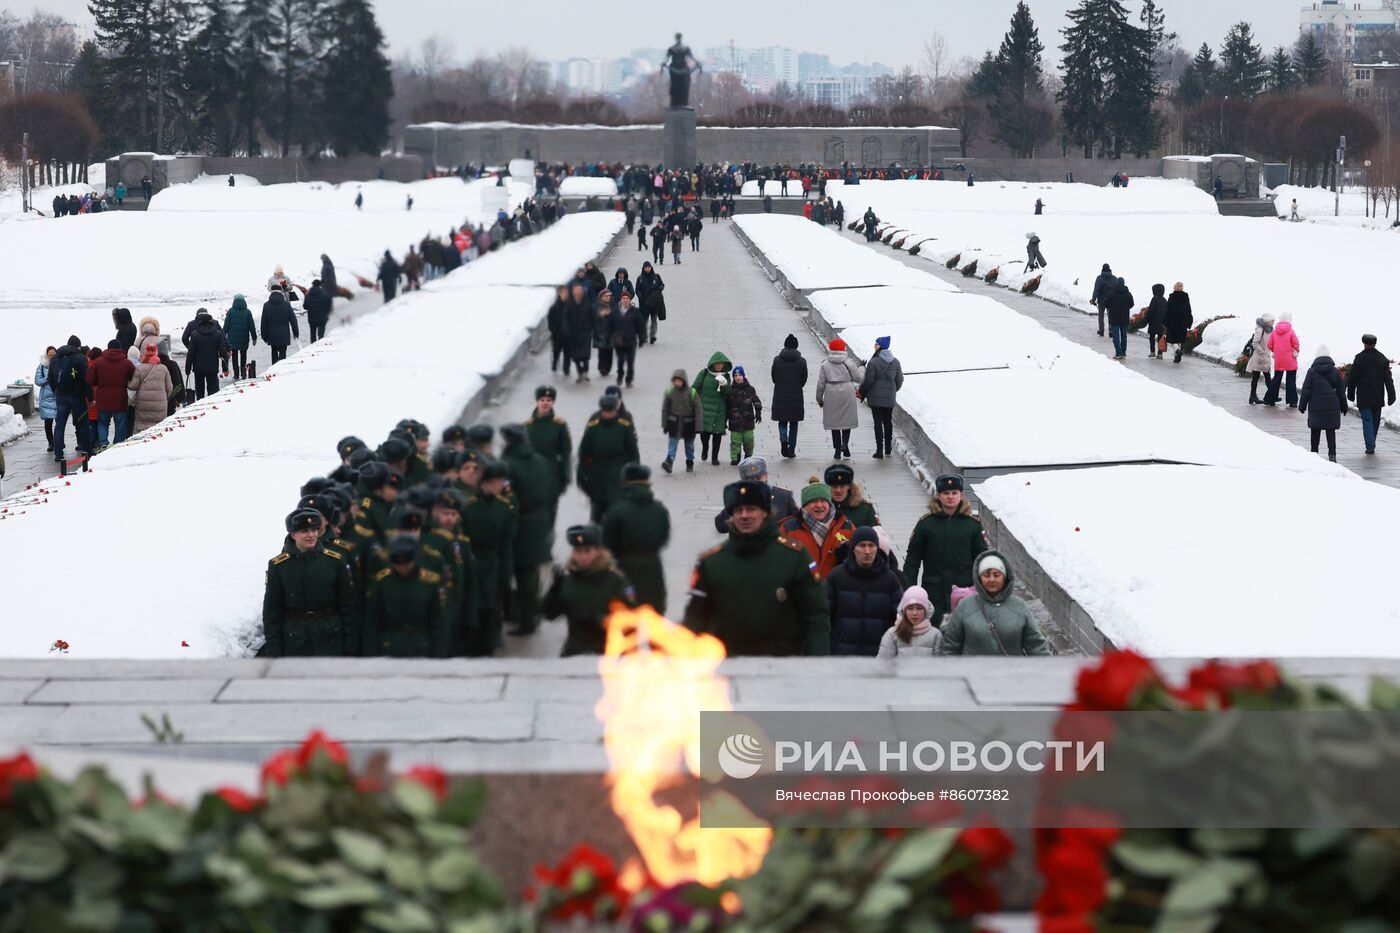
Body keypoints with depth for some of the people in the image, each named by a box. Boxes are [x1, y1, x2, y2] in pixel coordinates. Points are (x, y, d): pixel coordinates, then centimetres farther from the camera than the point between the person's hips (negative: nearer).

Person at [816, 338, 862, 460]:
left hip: (832, 395, 1)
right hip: (847, 394, -1)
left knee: (834, 422, 8)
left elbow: (821, 383, 0)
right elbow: (858, 378, 1)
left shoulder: (825, 364, -1)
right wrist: (861, 368, 21)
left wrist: (819, 398, 11)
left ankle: (837, 450, 7)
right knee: (847, 419, 12)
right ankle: (845, 443, -11)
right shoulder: (849, 362, -4)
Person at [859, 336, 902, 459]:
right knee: (888, 422, 15)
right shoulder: (895, 362, 3)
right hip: (890, 398, 5)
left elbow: (868, 381, -13)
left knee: (878, 423, -1)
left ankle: (879, 451, -2)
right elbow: (900, 381, 9)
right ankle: (888, 450, 20)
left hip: (876, 398, -5)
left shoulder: (874, 363, -16)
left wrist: (861, 392, 4)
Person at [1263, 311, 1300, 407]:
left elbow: (1269, 344, 2)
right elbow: (1296, 344, -12)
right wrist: (1296, 352, 8)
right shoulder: (1290, 331, -12)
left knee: (1276, 379, 15)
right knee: (1291, 380, 2)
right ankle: (1292, 401, 1)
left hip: (1278, 361, 4)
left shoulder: (1275, 332, 1)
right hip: (1290, 361, -4)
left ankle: (1269, 399, 16)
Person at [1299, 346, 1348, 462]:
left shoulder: (1312, 371, -5)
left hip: (1315, 408, -1)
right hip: (1332, 407, 1)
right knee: (1331, 431, 2)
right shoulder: (1335, 372, 1)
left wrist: (1302, 405, 5)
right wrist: (1343, 407, 16)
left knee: (1315, 432, 9)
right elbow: (1341, 391, 7)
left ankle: (1314, 453, 14)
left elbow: (1306, 390, -3)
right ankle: (1332, 454, -7)